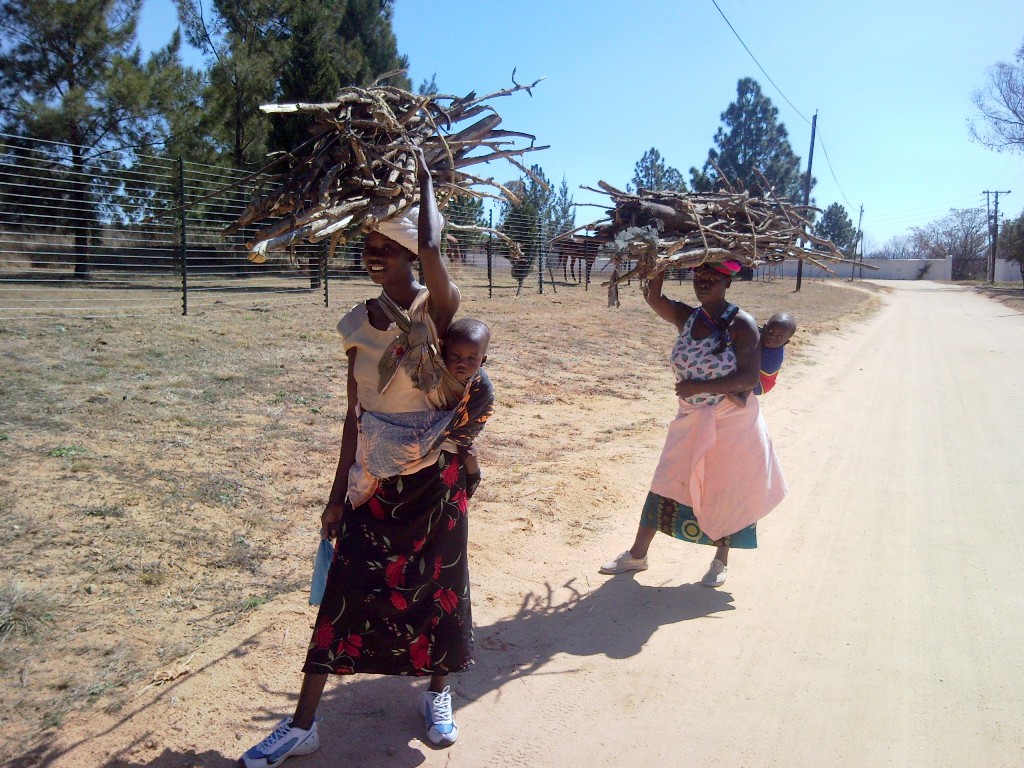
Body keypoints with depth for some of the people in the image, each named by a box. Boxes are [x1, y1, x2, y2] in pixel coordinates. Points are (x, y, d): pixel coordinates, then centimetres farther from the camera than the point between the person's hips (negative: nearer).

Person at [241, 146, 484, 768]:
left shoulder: (437, 308, -11)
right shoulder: (358, 323, 2)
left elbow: (431, 246, -32)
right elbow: (355, 415, 7)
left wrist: (423, 172, -15)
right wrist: (338, 494, 8)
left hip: (433, 477, -3)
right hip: (372, 480, 4)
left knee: (439, 586, 10)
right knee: (344, 591, 7)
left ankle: (439, 694, 35)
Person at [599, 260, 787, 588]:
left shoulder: (741, 324, -15)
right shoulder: (686, 317, 1)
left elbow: (749, 379, -21)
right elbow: (653, 297, -13)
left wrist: (699, 386, -23)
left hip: (732, 425, -4)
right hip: (691, 422, 5)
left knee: (725, 493, 9)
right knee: (665, 486, 8)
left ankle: (721, 560, 30)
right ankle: (638, 554, 19)